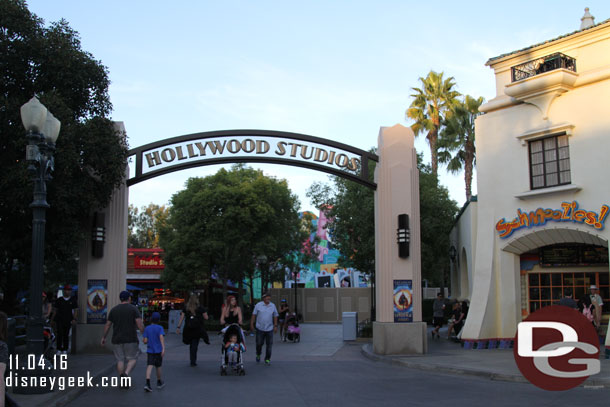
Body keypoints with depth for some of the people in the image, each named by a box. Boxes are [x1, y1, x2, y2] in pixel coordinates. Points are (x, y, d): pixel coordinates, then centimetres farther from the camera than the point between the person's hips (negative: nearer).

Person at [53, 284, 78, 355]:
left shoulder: (73, 300, 7)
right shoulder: (59, 300, 8)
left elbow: (75, 310, 4)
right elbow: (55, 310, 12)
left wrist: (74, 319, -8)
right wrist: (53, 319, 9)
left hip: (68, 320, 1)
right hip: (59, 320, -1)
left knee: (66, 335, 4)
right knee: (60, 334, -11)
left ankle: (65, 350, 11)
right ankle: (59, 349, -7)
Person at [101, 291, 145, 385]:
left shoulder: (114, 309, 6)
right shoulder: (133, 308, -4)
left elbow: (107, 325, 9)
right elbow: (140, 324, -13)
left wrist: (104, 337, 19)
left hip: (117, 339, 3)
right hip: (130, 339, -3)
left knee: (120, 360, 10)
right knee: (132, 359, 6)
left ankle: (122, 381, 6)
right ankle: (126, 374, -18)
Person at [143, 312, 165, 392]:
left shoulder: (147, 328, 0)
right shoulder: (160, 328, -6)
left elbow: (145, 340, -3)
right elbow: (161, 337, -21)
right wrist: (163, 348, -25)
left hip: (150, 351, 1)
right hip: (158, 350, -1)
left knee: (150, 366, -6)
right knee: (158, 366, 14)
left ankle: (147, 383, -23)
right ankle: (159, 383, 29)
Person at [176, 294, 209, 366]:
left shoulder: (186, 308, 4)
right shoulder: (200, 308, -3)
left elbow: (181, 318, 1)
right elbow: (206, 317, -1)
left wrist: (178, 327, 3)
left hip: (188, 328, 3)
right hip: (197, 328, -3)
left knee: (191, 345, 16)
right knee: (195, 345, 1)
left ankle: (192, 360, 20)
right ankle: (193, 361, -2)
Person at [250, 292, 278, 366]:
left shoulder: (273, 306, 4)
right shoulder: (258, 305, -2)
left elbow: (275, 316, 10)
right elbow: (254, 315, 1)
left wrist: (275, 326, 5)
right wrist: (252, 324, -3)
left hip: (269, 329, 1)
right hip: (260, 328, -1)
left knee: (269, 344, 1)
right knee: (259, 343, 6)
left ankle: (267, 359, 13)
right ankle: (258, 355, 34)